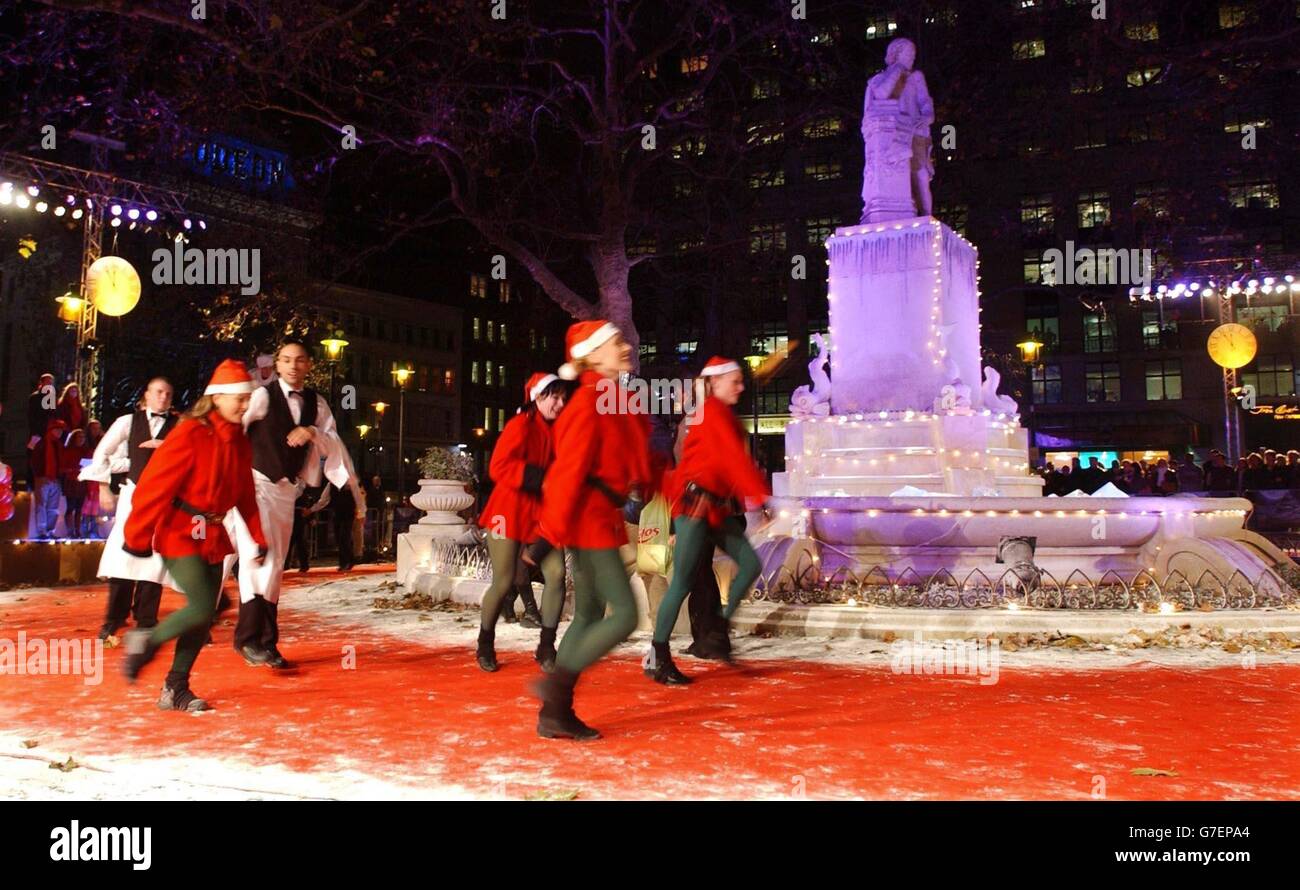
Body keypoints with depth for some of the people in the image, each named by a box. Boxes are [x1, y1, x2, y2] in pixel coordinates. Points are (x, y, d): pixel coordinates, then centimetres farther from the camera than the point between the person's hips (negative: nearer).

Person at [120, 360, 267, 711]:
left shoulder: (240, 442, 8)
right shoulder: (191, 435, -16)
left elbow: (246, 495, 15)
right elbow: (154, 484, -17)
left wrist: (258, 537, 11)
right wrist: (137, 536, -16)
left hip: (213, 537, 8)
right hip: (179, 534, -8)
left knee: (204, 617, 6)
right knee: (202, 608, -16)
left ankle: (175, 689, 18)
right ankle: (146, 641, 11)